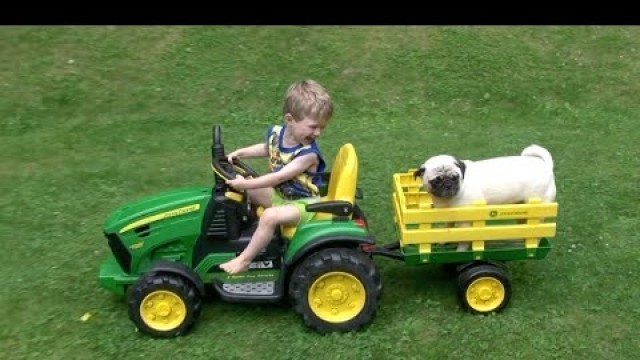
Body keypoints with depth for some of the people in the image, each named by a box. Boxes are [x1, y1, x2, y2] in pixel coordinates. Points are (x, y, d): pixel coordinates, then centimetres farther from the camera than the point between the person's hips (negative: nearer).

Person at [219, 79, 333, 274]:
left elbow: (279, 177, -34)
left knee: (270, 216, -31)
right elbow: (267, 148, 16)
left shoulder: (308, 154, -30)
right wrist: (239, 153, 4)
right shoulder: (276, 132, -9)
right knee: (243, 191, 4)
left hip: (302, 203, -8)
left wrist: (246, 183, -36)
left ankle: (244, 259, -17)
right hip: (279, 193, 8)